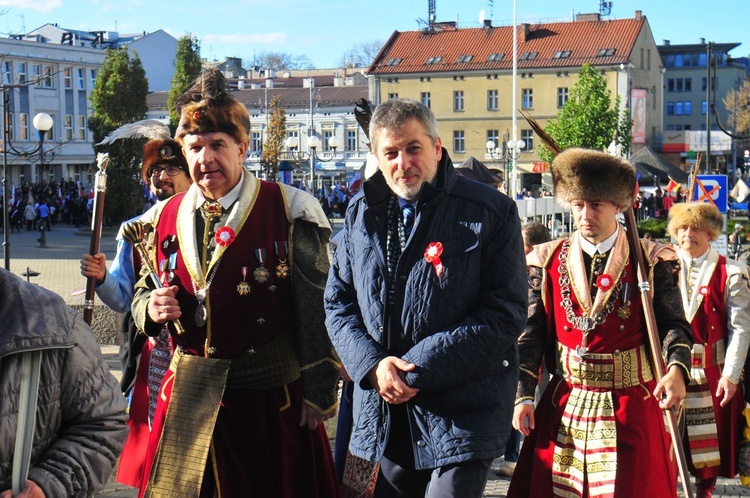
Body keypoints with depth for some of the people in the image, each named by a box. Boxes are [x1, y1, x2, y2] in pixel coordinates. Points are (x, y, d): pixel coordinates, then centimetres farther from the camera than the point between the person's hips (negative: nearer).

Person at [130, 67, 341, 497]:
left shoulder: (289, 211, -6)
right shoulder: (165, 218, 8)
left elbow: (316, 308, -7)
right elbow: (141, 296, 18)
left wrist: (319, 390, -9)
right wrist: (152, 308, -6)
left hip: (271, 397, -4)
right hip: (188, 396, 4)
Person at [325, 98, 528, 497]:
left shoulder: (491, 212, -8)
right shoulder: (362, 212, 8)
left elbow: (505, 314, -12)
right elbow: (338, 303, 11)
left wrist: (418, 370, -16)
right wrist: (372, 364, -9)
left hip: (462, 415, -5)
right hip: (383, 417, 5)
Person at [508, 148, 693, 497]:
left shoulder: (651, 262, 0)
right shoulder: (547, 261, 6)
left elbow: (674, 324, -3)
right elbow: (530, 333, 5)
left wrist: (676, 369, -23)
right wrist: (523, 396, -3)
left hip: (631, 411, -2)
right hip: (563, 408, 2)